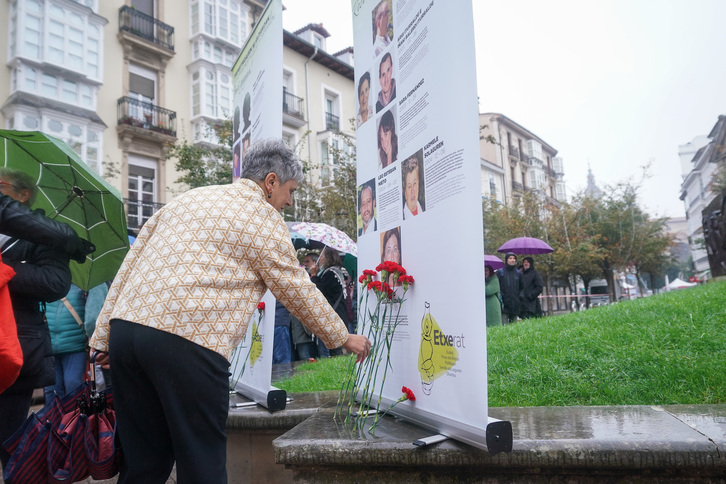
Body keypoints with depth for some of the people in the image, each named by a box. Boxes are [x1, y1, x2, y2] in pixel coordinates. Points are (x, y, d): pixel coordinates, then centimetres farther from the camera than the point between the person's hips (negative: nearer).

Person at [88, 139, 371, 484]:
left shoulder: (186, 199, 22)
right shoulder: (265, 219, 3)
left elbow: (130, 264, 19)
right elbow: (298, 292, 6)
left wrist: (104, 337, 20)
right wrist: (343, 338, 20)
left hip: (125, 326, 7)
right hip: (188, 340, -7)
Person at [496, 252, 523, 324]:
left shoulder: (518, 273, 15)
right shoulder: (500, 272, 2)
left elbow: (522, 287, 23)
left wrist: (520, 296, 7)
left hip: (515, 304, 4)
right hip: (504, 304, -4)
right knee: (504, 325, -10)